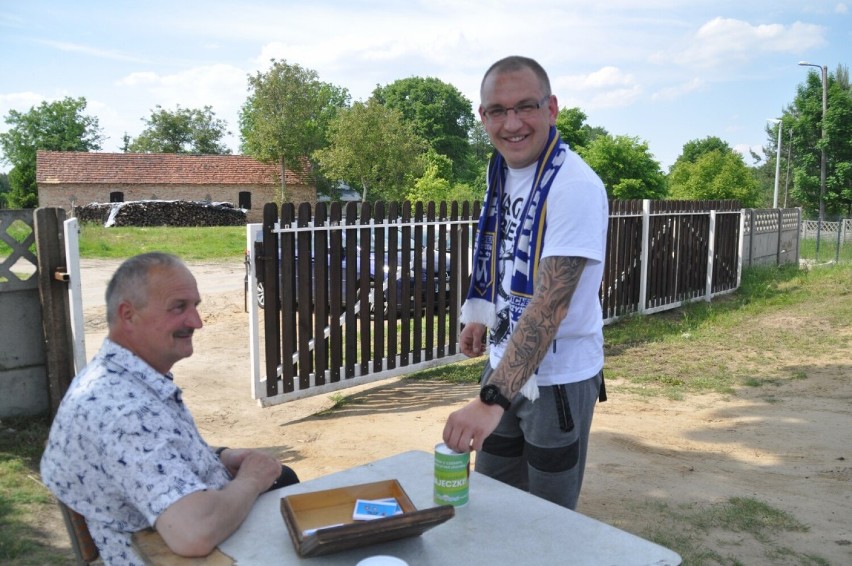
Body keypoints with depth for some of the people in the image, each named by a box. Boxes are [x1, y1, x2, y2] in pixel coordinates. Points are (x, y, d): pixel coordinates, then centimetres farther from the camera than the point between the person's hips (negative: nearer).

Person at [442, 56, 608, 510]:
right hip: (505, 362, 7)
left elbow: (550, 304, -32)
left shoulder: (574, 186, -23)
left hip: (558, 376, -7)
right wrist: (482, 317, 5)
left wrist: (492, 399, -37)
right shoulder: (503, 171, 1)